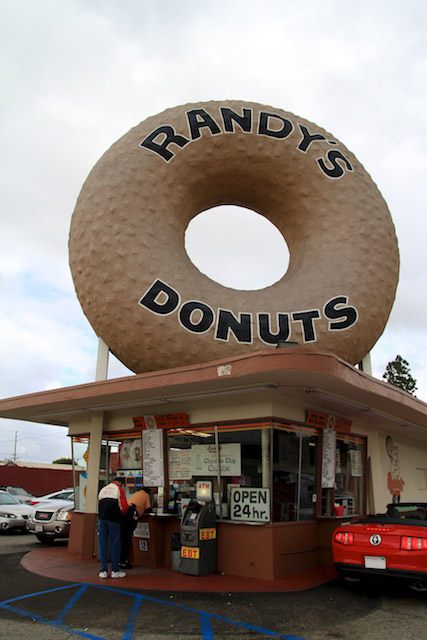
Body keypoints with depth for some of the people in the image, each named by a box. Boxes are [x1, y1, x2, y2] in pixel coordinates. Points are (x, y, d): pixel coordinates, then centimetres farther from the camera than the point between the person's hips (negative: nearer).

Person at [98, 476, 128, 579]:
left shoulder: (102, 490, 20)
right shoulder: (119, 489, 4)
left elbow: (99, 505, 19)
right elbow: (124, 507, -1)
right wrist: (121, 515, 16)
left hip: (102, 519, 4)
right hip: (114, 520, -4)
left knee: (103, 545, 8)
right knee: (115, 544, 3)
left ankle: (103, 571, 11)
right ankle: (115, 571, 7)